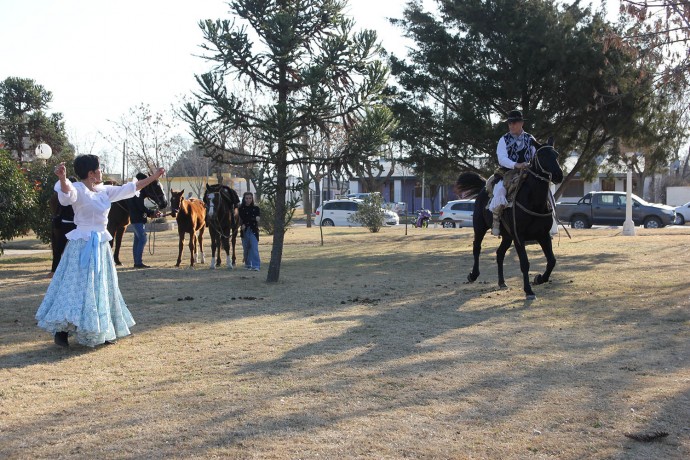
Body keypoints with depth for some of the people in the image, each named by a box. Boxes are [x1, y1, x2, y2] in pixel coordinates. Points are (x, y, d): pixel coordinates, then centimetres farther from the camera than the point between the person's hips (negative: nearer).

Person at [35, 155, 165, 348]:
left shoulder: (103, 191, 11)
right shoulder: (78, 190, -13)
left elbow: (130, 188, 20)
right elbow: (67, 191, -37)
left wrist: (154, 177, 24)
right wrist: (62, 178, -59)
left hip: (100, 244, 8)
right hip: (84, 245, -8)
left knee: (101, 288, 13)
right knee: (79, 287, -10)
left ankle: (102, 332, 23)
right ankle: (61, 331, -4)